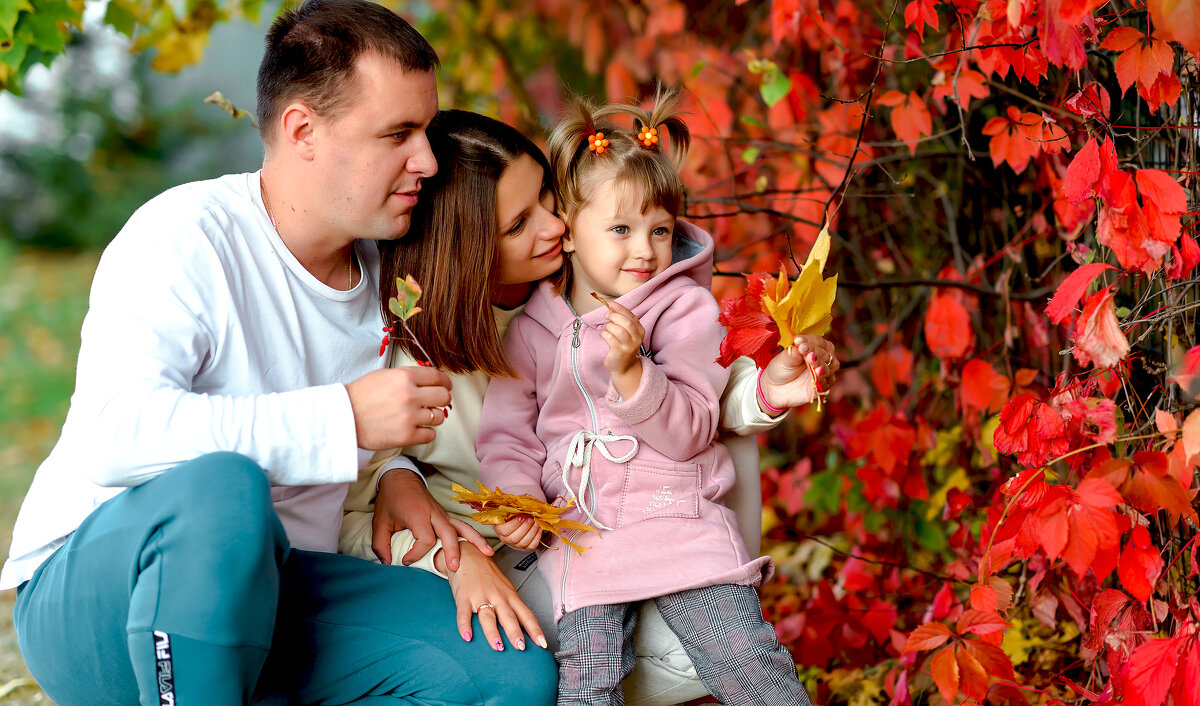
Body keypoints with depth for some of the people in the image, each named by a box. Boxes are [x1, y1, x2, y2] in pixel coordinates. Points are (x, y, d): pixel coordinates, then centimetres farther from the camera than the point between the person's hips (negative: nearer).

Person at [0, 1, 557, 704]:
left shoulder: (382, 267, 8)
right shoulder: (186, 233, -15)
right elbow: (114, 431, -32)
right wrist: (344, 417, -33)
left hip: (266, 585, 7)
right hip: (91, 596, -6)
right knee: (224, 487, -40)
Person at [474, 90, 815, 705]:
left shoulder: (686, 307, 3)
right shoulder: (532, 328, 10)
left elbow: (691, 431, -6)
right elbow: (507, 431, 12)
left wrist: (631, 373, -22)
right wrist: (518, 498, -8)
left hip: (679, 517, -1)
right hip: (577, 531, 2)